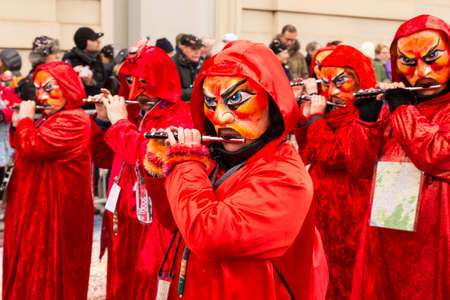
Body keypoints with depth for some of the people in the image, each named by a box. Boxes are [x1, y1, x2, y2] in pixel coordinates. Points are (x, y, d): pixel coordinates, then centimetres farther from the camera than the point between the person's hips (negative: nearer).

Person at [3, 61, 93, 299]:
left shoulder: (74, 121, -20)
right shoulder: (52, 118, 14)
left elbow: (31, 147, -27)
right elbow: (22, 149, 20)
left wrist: (25, 118, -11)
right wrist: (17, 125, 3)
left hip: (55, 211, -10)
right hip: (37, 206, 10)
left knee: (47, 274, 1)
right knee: (32, 271, 18)